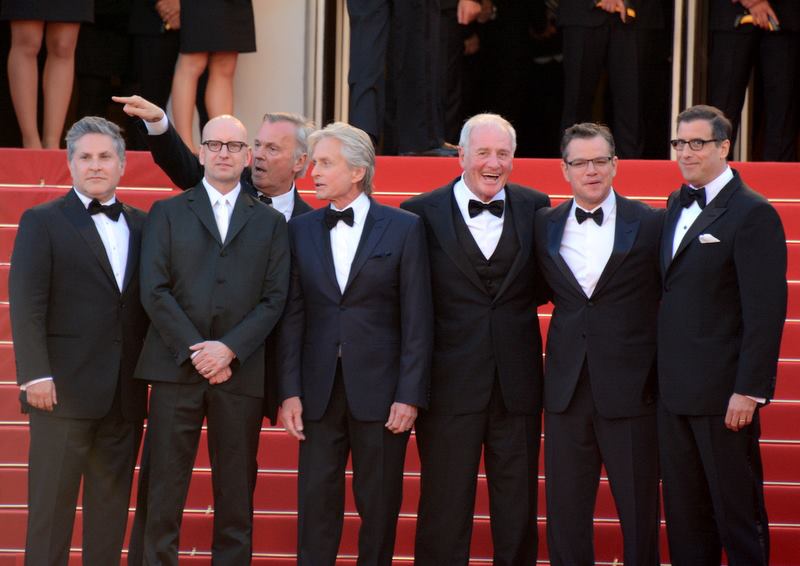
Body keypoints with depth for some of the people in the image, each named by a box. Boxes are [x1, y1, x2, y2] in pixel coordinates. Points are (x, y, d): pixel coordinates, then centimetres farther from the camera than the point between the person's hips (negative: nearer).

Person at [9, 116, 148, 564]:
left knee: (111, 503, 7)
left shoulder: (141, 225, 14)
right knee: (52, 504, -2)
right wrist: (35, 375, -15)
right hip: (64, 390, -4)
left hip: (125, 394, 4)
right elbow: (26, 304, -7)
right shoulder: (42, 222, 1)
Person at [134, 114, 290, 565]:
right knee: (166, 489, -1)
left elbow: (274, 298, 3)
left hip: (240, 372, 1)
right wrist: (195, 351, -9)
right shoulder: (167, 213, 10)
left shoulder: (271, 222, 12)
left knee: (236, 490, 3)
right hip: (176, 367, -1)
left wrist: (228, 349, -10)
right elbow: (155, 291, 0)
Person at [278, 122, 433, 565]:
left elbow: (417, 319, -3)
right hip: (319, 391, 2)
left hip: (380, 390, -2)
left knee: (379, 507, 5)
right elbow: (293, 316, 5)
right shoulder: (301, 230, 8)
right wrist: (290, 392, -3)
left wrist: (410, 395, -9)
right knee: (316, 503, 3)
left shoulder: (403, 228, 0)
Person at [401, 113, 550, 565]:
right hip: (450, 386, -2)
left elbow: (542, 287, 11)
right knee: (445, 511, 5)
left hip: (516, 386, 2)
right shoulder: (422, 213, -2)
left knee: (518, 514, 9)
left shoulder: (535, 207, 5)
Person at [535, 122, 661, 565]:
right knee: (566, 512, 7)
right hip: (567, 390, 3)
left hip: (630, 391, -3)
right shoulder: (544, 225, 7)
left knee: (639, 514, 4)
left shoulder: (651, 224, -1)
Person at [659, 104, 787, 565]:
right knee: (683, 509, 12)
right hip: (675, 389, 7)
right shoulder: (678, 205, 14)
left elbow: (766, 311, -15)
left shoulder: (752, 213, -11)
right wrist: (663, 374, 10)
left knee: (737, 508, 2)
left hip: (724, 392, -7)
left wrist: (749, 390, -19)